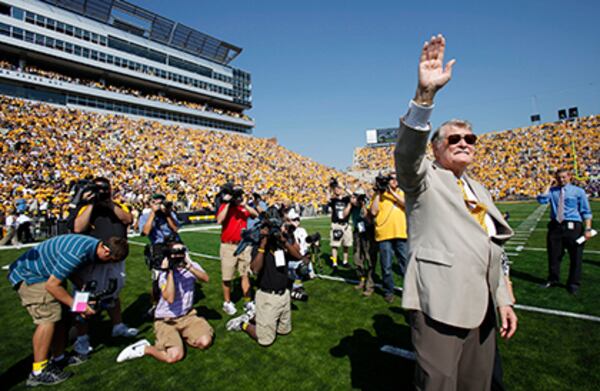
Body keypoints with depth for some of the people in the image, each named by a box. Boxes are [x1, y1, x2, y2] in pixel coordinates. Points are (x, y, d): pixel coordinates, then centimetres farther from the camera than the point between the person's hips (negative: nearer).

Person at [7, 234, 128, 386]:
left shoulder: (92, 245, -10)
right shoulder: (77, 253, -37)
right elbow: (51, 285, -27)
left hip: (45, 272, 9)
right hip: (27, 274, -9)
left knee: (61, 315, 7)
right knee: (48, 317, -16)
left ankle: (59, 359, 19)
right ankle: (38, 373, -6)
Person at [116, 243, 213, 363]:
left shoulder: (192, 266, -4)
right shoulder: (165, 273, -14)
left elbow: (205, 278, -24)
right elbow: (170, 298, -29)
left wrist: (189, 266, -36)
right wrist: (170, 271, -30)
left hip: (187, 315, 4)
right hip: (166, 320, -4)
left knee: (205, 342, -16)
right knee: (174, 356, -22)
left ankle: (183, 335, 12)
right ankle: (144, 348, 4)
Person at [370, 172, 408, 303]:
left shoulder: (401, 193, 16)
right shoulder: (379, 195, 8)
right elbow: (373, 211, -5)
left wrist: (391, 192, -8)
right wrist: (379, 193, -3)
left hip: (401, 234, 2)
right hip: (384, 234, -2)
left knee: (406, 264, 7)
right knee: (386, 266, 5)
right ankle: (388, 291, 20)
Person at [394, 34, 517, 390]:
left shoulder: (480, 191, 18)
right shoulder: (423, 179, -2)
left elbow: (493, 251, 20)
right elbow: (407, 152, -25)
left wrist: (503, 299, 14)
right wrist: (425, 93, -37)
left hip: (483, 309, 7)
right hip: (439, 306, -7)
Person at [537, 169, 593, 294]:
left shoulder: (578, 191, 3)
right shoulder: (552, 191, 8)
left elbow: (586, 211, 1)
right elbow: (541, 200, -11)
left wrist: (588, 229, -8)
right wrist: (549, 186, -5)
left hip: (573, 227, -2)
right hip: (555, 226, 2)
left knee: (575, 257, 6)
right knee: (554, 255, 10)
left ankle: (573, 284, 22)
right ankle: (553, 280, 28)